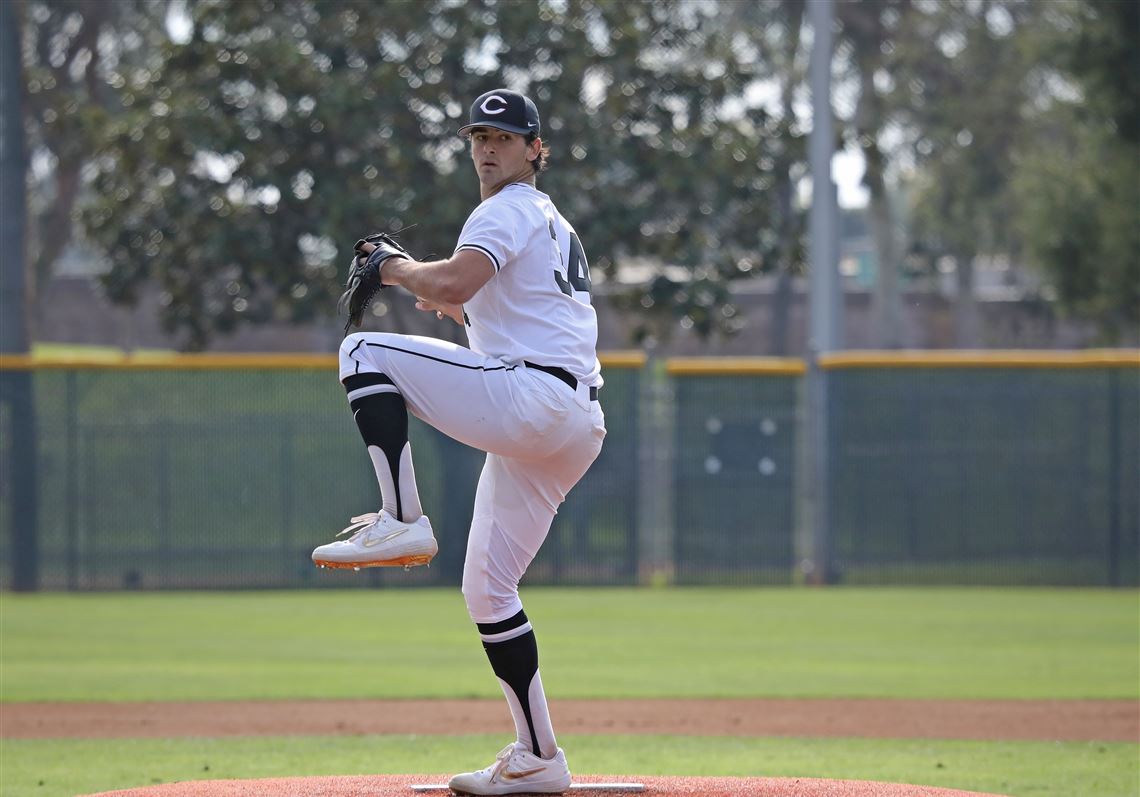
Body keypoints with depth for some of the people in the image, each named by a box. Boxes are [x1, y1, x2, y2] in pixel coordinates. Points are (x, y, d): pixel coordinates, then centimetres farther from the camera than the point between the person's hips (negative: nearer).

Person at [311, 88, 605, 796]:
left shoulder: (511, 209, 0)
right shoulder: (554, 226, 31)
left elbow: (452, 282, -18)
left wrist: (403, 270, 1)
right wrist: (462, 311, 28)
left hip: (532, 398, -10)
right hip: (578, 426, 10)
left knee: (366, 352, -10)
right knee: (488, 591, 13)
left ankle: (401, 521, -23)